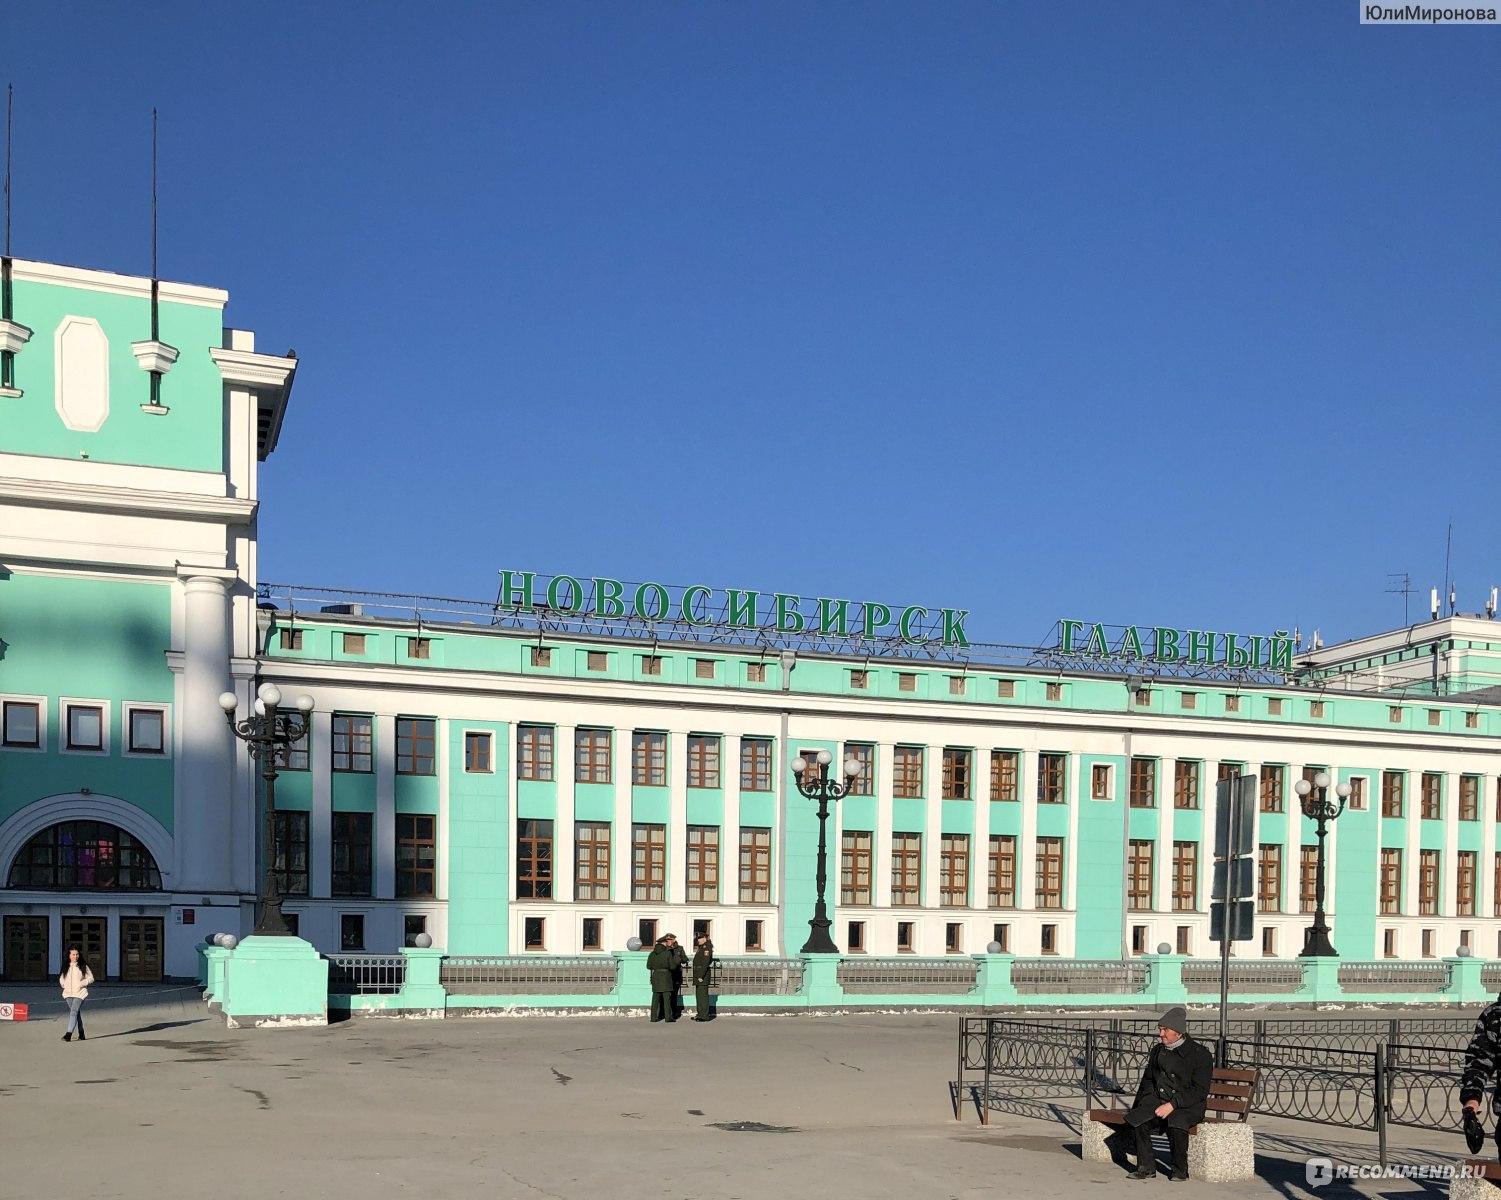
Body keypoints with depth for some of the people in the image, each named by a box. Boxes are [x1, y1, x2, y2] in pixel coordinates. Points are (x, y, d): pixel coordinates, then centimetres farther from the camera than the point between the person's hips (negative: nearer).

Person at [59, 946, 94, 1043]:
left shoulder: (83, 966, 1)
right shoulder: (65, 967, 9)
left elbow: (91, 978, 3)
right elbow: (61, 978, 24)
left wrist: (82, 983, -10)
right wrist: (64, 985, 5)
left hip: (79, 993, -4)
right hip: (69, 993, 4)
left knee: (74, 1012, -16)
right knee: (77, 1013, 8)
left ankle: (69, 1034, -22)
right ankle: (81, 1035, 16)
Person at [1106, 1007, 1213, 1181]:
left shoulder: (1200, 1054, -6)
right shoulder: (1158, 1051, 14)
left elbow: (1200, 1091, -11)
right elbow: (1148, 1080, 25)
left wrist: (1172, 1105, -20)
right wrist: (1148, 1101, 5)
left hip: (1188, 1106, -5)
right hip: (1158, 1101, 5)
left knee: (1176, 1122, -37)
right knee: (1137, 1119, -23)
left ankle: (1180, 1170, -15)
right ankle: (1147, 1167, -11)